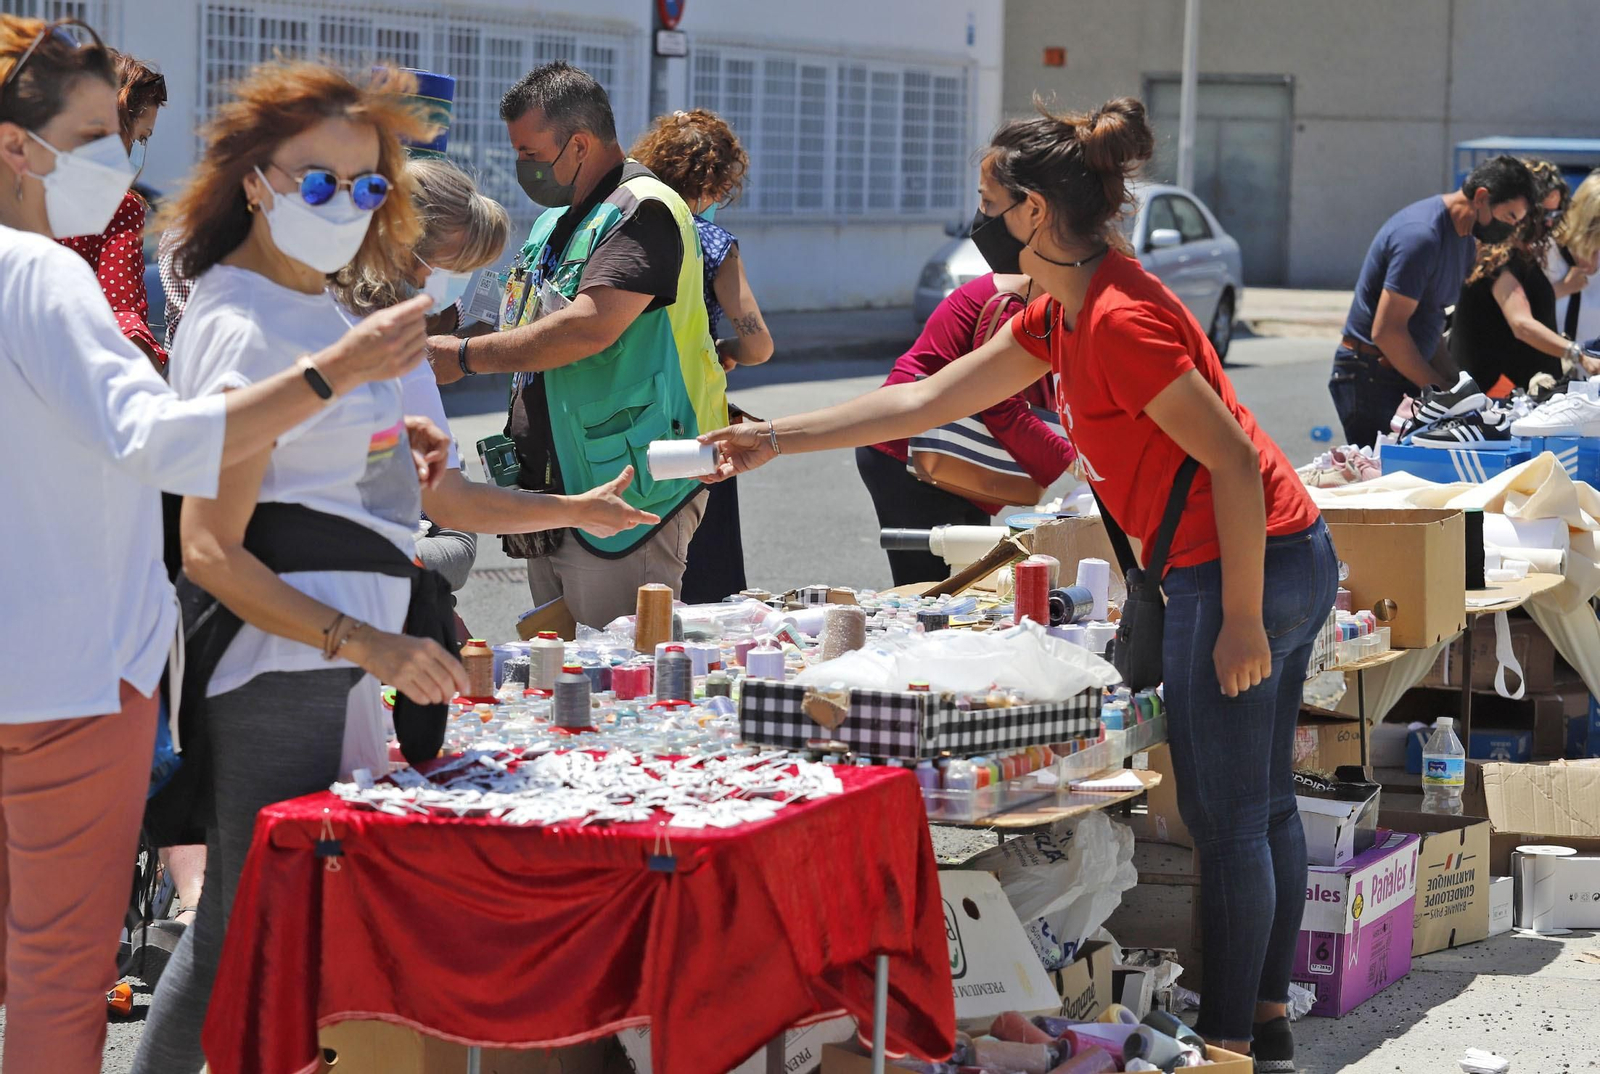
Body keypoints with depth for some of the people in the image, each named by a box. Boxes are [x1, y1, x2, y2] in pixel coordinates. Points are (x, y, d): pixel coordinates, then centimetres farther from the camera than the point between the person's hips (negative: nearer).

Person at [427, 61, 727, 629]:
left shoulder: (643, 210, -13)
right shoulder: (558, 218, 18)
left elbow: (589, 327, -26)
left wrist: (464, 357, -18)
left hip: (623, 493, -10)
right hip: (554, 487, 10)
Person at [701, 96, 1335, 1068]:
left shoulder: (1120, 319, -21)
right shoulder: (1062, 315, 11)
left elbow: (1235, 461, -23)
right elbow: (929, 401, 17)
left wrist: (1241, 621, -21)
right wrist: (777, 440, 18)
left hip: (1247, 572, -10)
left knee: (1226, 821, -1)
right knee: (1265, 807, 16)